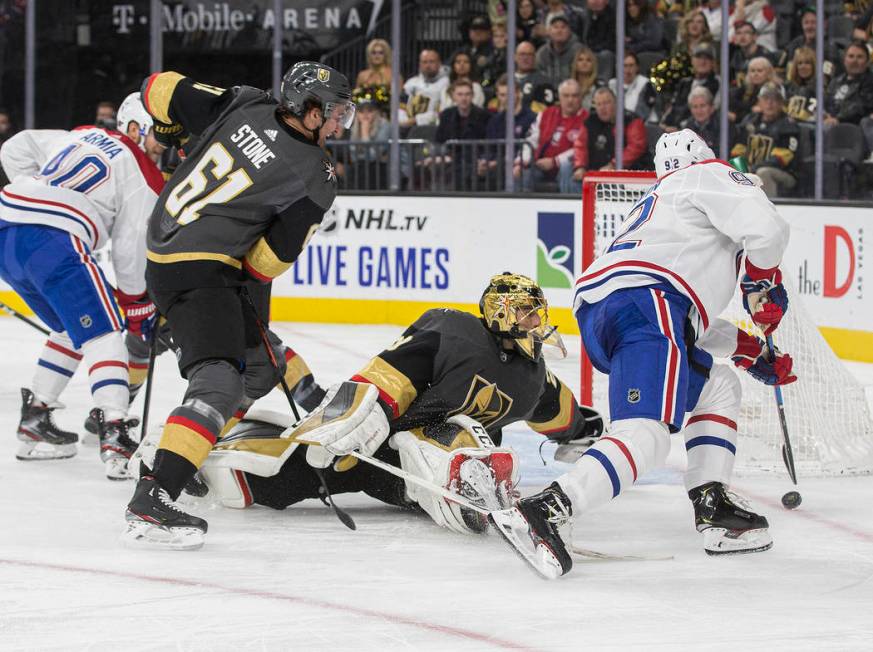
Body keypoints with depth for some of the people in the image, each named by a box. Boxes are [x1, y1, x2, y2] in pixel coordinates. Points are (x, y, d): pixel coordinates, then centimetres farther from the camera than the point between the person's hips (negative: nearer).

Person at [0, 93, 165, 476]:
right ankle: (114, 435, -26)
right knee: (103, 334, -9)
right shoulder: (144, 175, 6)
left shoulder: (81, 137, 26)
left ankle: (34, 420, 23)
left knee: (72, 331, 24)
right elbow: (131, 247, 5)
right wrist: (138, 306, 17)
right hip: (52, 241, -8)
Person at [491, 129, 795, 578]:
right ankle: (540, 514, -39)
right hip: (645, 304, -9)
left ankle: (714, 511, 16)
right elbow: (765, 228, -3)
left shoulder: (658, 202, 40)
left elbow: (694, 323, 41)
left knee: (719, 387, 27)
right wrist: (762, 285, 15)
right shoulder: (711, 175, 17)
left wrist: (754, 354, 41)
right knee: (645, 438, -23)